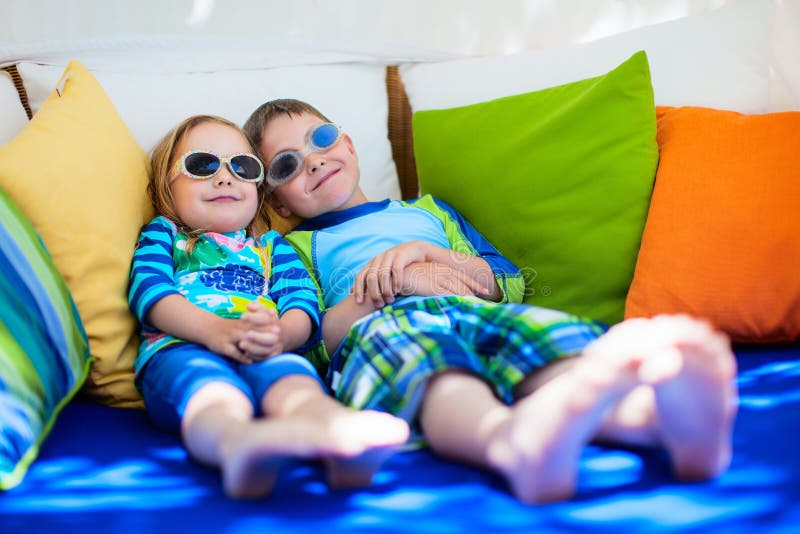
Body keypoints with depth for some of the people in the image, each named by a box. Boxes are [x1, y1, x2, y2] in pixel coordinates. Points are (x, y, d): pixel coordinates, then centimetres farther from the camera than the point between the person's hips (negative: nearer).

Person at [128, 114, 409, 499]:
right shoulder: (163, 234, 30)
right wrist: (213, 329, -16)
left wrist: (283, 334, -13)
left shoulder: (271, 245, 37)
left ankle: (344, 440, -69)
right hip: (180, 349, -2)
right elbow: (148, 289, 6)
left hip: (267, 354, 2)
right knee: (214, 394, -40)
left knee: (292, 379, -36)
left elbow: (302, 301, 16)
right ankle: (235, 444, -75)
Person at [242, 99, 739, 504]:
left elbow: (511, 284, 27)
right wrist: (399, 282, -2)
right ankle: (515, 442, -74)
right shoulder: (294, 246, 30)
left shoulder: (426, 210, 39)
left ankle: (659, 412, -65)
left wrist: (428, 253, 9)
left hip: (479, 312, 3)